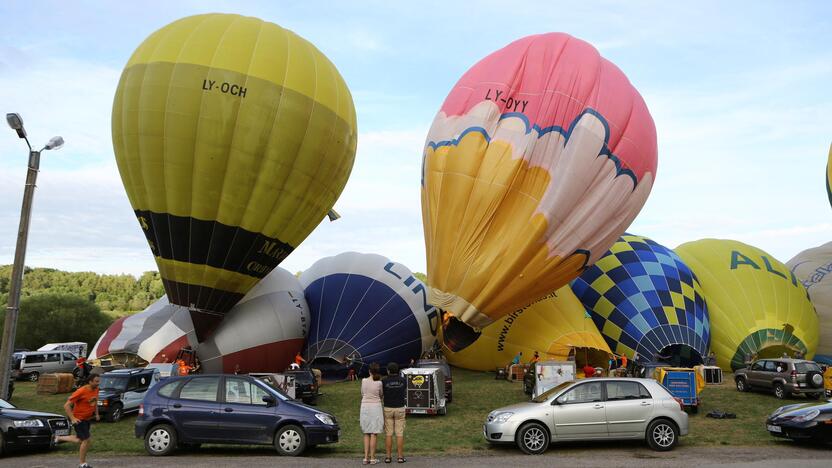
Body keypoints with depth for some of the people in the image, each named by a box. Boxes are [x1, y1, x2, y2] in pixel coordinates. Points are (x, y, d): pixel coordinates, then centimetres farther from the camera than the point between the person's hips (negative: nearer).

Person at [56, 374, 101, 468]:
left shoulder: (96, 390, -1)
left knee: (79, 440, 17)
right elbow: (66, 405, -20)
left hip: (87, 419, 8)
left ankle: (60, 438, 38)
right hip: (78, 419, -8)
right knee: (87, 440, -7)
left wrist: (96, 414, 13)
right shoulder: (81, 391, -23)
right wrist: (72, 418, -25)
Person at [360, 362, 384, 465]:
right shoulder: (379, 383, -8)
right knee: (373, 434, 3)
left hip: (365, 406, 3)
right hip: (375, 407, -2)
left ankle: (366, 457, 9)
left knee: (366, 434, 12)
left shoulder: (364, 381, -2)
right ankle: (372, 458, 4)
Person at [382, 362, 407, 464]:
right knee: (399, 434, 5)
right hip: (399, 409, 0)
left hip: (388, 409, 0)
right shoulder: (403, 380, -3)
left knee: (388, 434, 6)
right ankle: (400, 457, 3)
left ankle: (388, 457, 5)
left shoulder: (384, 381, -8)